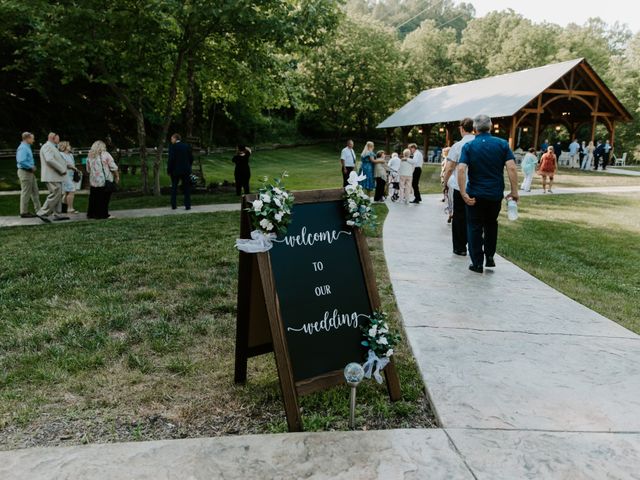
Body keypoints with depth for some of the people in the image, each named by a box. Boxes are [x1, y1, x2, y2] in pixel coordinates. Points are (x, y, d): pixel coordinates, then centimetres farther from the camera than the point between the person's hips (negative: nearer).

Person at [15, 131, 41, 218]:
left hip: (30, 172, 10)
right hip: (25, 172, -10)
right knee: (26, 193, -3)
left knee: (35, 192, 11)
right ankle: (24, 212, 4)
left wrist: (32, 167, 8)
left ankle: (38, 210, 15)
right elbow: (21, 161, -26)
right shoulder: (22, 148, -16)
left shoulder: (27, 147, 16)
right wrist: (31, 167, -16)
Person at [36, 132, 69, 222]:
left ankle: (57, 215, 13)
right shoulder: (47, 146, -11)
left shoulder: (52, 147, 24)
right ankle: (43, 213, -9)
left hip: (56, 176, 11)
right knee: (55, 194, -13)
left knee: (58, 195, 10)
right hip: (51, 177, -11)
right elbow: (49, 160, -24)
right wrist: (62, 170, -20)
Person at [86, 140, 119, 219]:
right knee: (104, 199, 0)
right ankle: (103, 214, 2)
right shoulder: (105, 155, -5)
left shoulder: (90, 156, 8)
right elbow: (113, 168, -7)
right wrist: (117, 176, 4)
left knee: (93, 198, 10)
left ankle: (91, 214, 14)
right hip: (105, 181, -4)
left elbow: (88, 170, 14)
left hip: (93, 181, 4)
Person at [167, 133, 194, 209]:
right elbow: (191, 158, 4)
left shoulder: (172, 146, -8)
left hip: (175, 170, -2)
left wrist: (169, 170, -5)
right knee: (186, 188, 7)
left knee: (174, 187, 12)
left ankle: (173, 205, 12)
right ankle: (187, 205, 3)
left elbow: (171, 159, -13)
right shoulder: (187, 146, 4)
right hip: (186, 170, 2)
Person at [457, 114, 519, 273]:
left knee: (475, 228, 8)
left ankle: (477, 263, 10)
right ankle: (490, 257, 25)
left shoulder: (468, 146, -5)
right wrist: (514, 191, -6)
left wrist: (464, 194, -17)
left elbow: (461, 169, -18)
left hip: (475, 195, -2)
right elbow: (511, 168, -11)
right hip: (496, 194, 2)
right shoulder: (502, 144, -2)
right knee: (491, 225, 22)